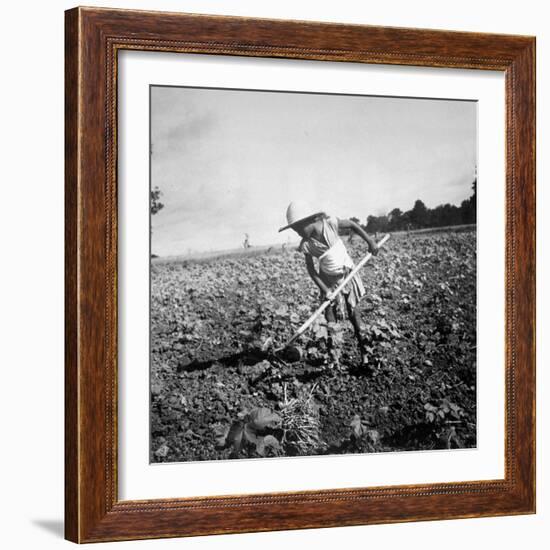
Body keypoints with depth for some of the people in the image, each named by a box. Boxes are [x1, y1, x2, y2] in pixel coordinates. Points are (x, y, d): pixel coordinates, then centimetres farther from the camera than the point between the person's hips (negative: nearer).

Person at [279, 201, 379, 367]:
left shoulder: (330, 224, -20)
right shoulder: (306, 245, -17)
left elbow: (352, 225, -4)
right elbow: (311, 269, -13)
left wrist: (369, 241, -6)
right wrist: (324, 289, -19)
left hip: (347, 274, 0)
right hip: (329, 281, 0)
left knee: (354, 313, 6)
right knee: (330, 313, -5)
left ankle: (363, 350, 20)